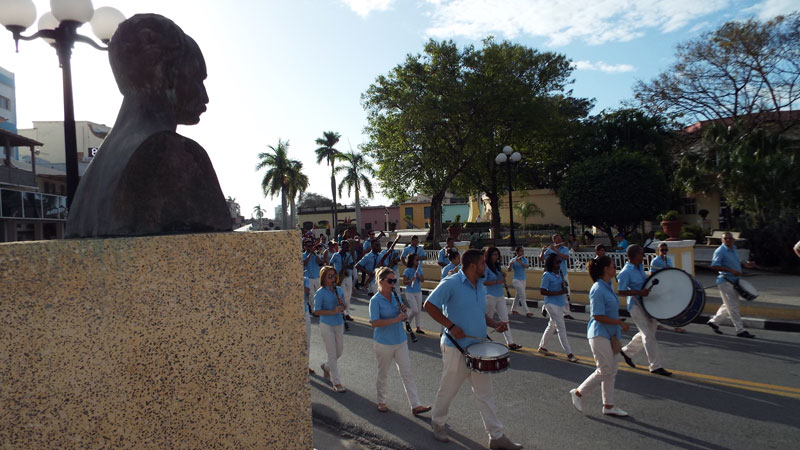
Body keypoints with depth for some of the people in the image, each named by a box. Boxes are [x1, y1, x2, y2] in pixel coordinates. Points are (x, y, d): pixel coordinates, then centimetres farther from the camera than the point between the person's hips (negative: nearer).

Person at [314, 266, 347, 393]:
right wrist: (333, 311, -25)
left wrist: (342, 304, -11)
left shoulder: (338, 290, 5)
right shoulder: (320, 293, -12)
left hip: (339, 324, 6)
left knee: (339, 352, 14)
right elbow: (316, 311, -16)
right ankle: (336, 383, 10)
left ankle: (326, 367, 43)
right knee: (332, 354, -1)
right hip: (327, 325, -6)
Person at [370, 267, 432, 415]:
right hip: (384, 344, -5)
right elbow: (374, 323, -22)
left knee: (407, 373, 4)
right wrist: (395, 320, -28)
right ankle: (381, 402, 31)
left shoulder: (396, 297, 5)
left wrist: (403, 312, -10)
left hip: (400, 341, 5)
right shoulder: (375, 301, -13)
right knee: (383, 374, 12)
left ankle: (416, 406, 7)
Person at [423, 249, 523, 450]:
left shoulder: (480, 286, 8)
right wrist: (451, 326, -21)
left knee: (485, 393, 12)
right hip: (456, 348, -7)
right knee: (448, 389, 10)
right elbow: (429, 305, -17)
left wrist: (494, 323, -1)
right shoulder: (451, 283, -17)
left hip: (478, 348, 7)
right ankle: (438, 423, 35)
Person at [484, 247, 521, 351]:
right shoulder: (486, 267, -12)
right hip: (490, 296, -7)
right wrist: (497, 282, -24)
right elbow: (483, 282, -21)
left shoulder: (497, 266, 10)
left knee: (505, 319, 5)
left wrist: (503, 275, -1)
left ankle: (510, 343, 6)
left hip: (500, 296, 7)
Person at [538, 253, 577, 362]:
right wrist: (559, 293, -23)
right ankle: (569, 354, -1)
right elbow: (542, 291, -19)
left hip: (560, 303, 8)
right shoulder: (547, 275, -16)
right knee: (561, 328, -6)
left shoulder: (558, 274, 8)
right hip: (552, 304, -8)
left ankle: (542, 347, 30)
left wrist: (564, 287, -2)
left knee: (552, 326, 16)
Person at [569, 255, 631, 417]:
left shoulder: (607, 287, 10)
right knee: (605, 370, -5)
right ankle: (578, 392, 11)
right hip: (599, 334, -9)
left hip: (609, 334, 9)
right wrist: (620, 323, -16)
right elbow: (598, 316, -21)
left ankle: (608, 406, 20)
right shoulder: (598, 290, -19)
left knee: (611, 370, 12)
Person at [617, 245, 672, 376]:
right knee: (648, 334, -7)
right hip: (636, 305, -9)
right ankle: (655, 366, 2)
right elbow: (620, 291, -21)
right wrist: (639, 292, -26)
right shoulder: (626, 272, -19)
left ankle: (627, 351, 33)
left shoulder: (640, 266, 7)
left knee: (648, 332, 16)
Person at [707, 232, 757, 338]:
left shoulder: (733, 249, 13)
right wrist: (731, 270, -26)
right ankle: (740, 330, -1)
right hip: (725, 281, -9)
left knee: (728, 306, 15)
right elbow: (714, 266, -22)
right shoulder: (720, 251, -14)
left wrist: (745, 265, 9)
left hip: (734, 281, 9)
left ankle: (714, 321, 28)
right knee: (733, 307, -5)